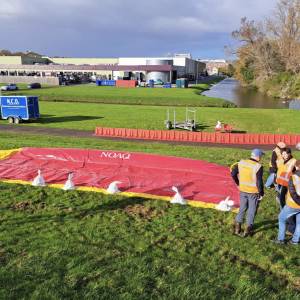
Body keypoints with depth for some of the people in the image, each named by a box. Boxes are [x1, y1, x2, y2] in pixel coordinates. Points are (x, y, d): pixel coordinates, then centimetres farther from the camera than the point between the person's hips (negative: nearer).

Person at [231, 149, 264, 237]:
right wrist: (261, 193, -7)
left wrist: (238, 183, 15)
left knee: (242, 208, 19)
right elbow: (259, 182, -19)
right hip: (253, 192, -5)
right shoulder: (258, 167, -19)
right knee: (252, 210, 12)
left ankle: (237, 228, 24)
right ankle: (248, 229, 20)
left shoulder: (241, 162, -3)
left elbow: (233, 173, 3)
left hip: (243, 190, 5)